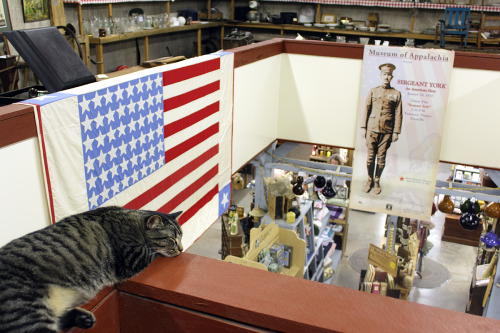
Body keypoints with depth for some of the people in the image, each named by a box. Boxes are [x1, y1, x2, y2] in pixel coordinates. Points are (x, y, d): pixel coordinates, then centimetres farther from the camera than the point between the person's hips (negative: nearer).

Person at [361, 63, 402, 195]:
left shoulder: (396, 94, 5)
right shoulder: (373, 91, 8)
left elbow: (398, 114, 4)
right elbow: (367, 110, 10)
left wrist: (396, 132, 0)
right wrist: (363, 127, 6)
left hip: (387, 131, -1)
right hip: (372, 129, 1)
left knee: (381, 157, 4)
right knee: (370, 156, 3)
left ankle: (377, 181, 18)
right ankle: (369, 180, 19)